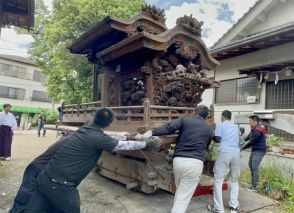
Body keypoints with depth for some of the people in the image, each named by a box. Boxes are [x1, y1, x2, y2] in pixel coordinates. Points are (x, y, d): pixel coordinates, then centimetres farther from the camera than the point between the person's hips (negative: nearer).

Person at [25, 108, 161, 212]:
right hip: (60, 186, -7)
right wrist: (146, 143, 11)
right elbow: (124, 145, -3)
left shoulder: (84, 130, 8)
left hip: (44, 178, 8)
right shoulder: (97, 138, -15)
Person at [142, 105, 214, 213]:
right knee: (184, 197, 5)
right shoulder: (209, 129, 14)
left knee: (179, 191, 26)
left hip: (178, 160, 1)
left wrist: (152, 132, -14)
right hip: (195, 163, -1)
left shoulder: (185, 120, 7)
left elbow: (169, 127, -11)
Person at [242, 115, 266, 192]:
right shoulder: (254, 129, 9)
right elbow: (249, 137, 19)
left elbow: (252, 142, -22)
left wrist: (243, 148, -13)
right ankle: (253, 182, 30)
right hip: (254, 150, 10)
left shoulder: (258, 131, -23)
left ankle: (254, 187, -9)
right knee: (251, 165, 17)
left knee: (255, 167, -12)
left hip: (259, 151, -10)